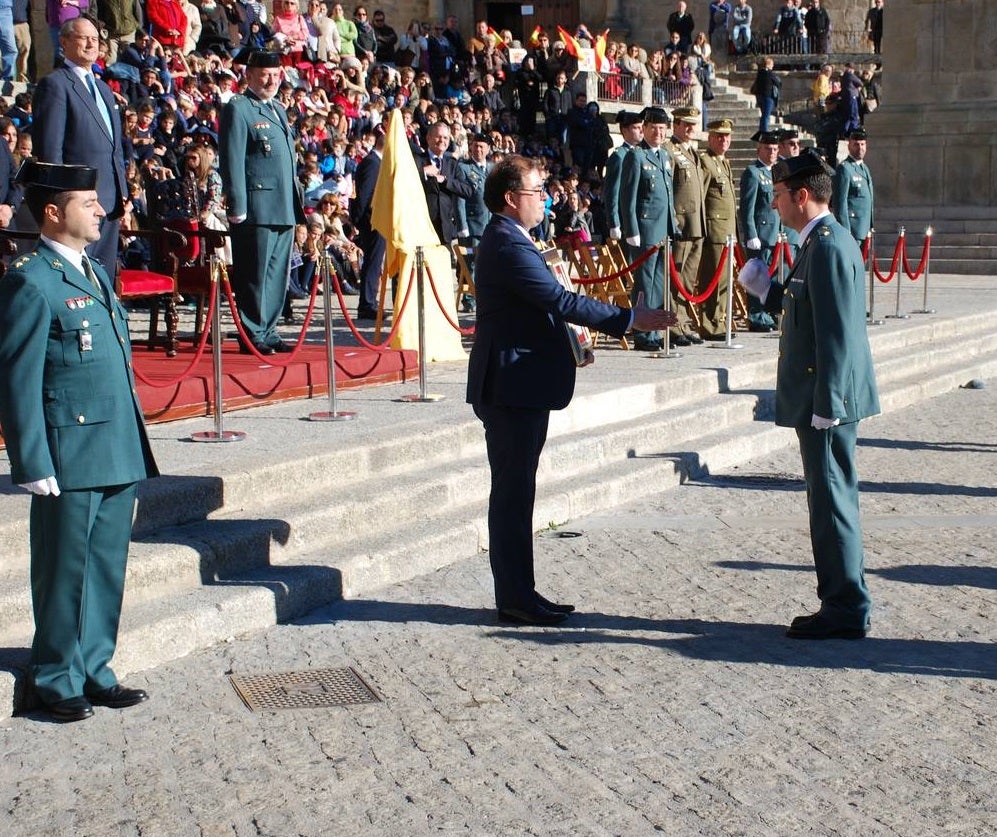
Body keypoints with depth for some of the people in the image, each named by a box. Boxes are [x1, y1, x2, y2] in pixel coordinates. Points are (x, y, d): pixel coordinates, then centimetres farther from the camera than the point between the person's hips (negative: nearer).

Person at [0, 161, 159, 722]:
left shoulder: (96, 273, 15)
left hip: (119, 457, 8)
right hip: (70, 460, -8)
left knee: (107, 570, 14)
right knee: (65, 575, 4)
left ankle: (95, 671, 26)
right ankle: (58, 682, 18)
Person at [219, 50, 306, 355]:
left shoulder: (278, 111, 22)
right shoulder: (238, 109, -5)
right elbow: (231, 161, -11)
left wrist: (296, 207, 20)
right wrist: (237, 208, -17)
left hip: (284, 209, 8)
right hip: (256, 209, -8)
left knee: (277, 275, 11)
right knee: (254, 275, -4)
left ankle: (268, 332, 19)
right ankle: (253, 336, 1)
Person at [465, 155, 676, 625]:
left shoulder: (507, 239, 16)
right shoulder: (509, 245, -18)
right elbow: (561, 300, -23)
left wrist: (568, 344, 11)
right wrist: (629, 319, -20)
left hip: (521, 387, 11)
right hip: (512, 388, -11)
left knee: (516, 493, 13)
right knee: (513, 493, -5)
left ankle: (519, 593, 20)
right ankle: (515, 599, 2)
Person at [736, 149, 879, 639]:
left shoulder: (828, 246, -17)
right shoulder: (824, 242, 14)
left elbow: (836, 332, -22)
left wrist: (826, 404, -22)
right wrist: (768, 290, 14)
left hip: (828, 399, -11)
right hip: (825, 399, 11)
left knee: (832, 500, -3)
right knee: (830, 501, 15)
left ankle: (846, 611, 5)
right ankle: (844, 605, 23)